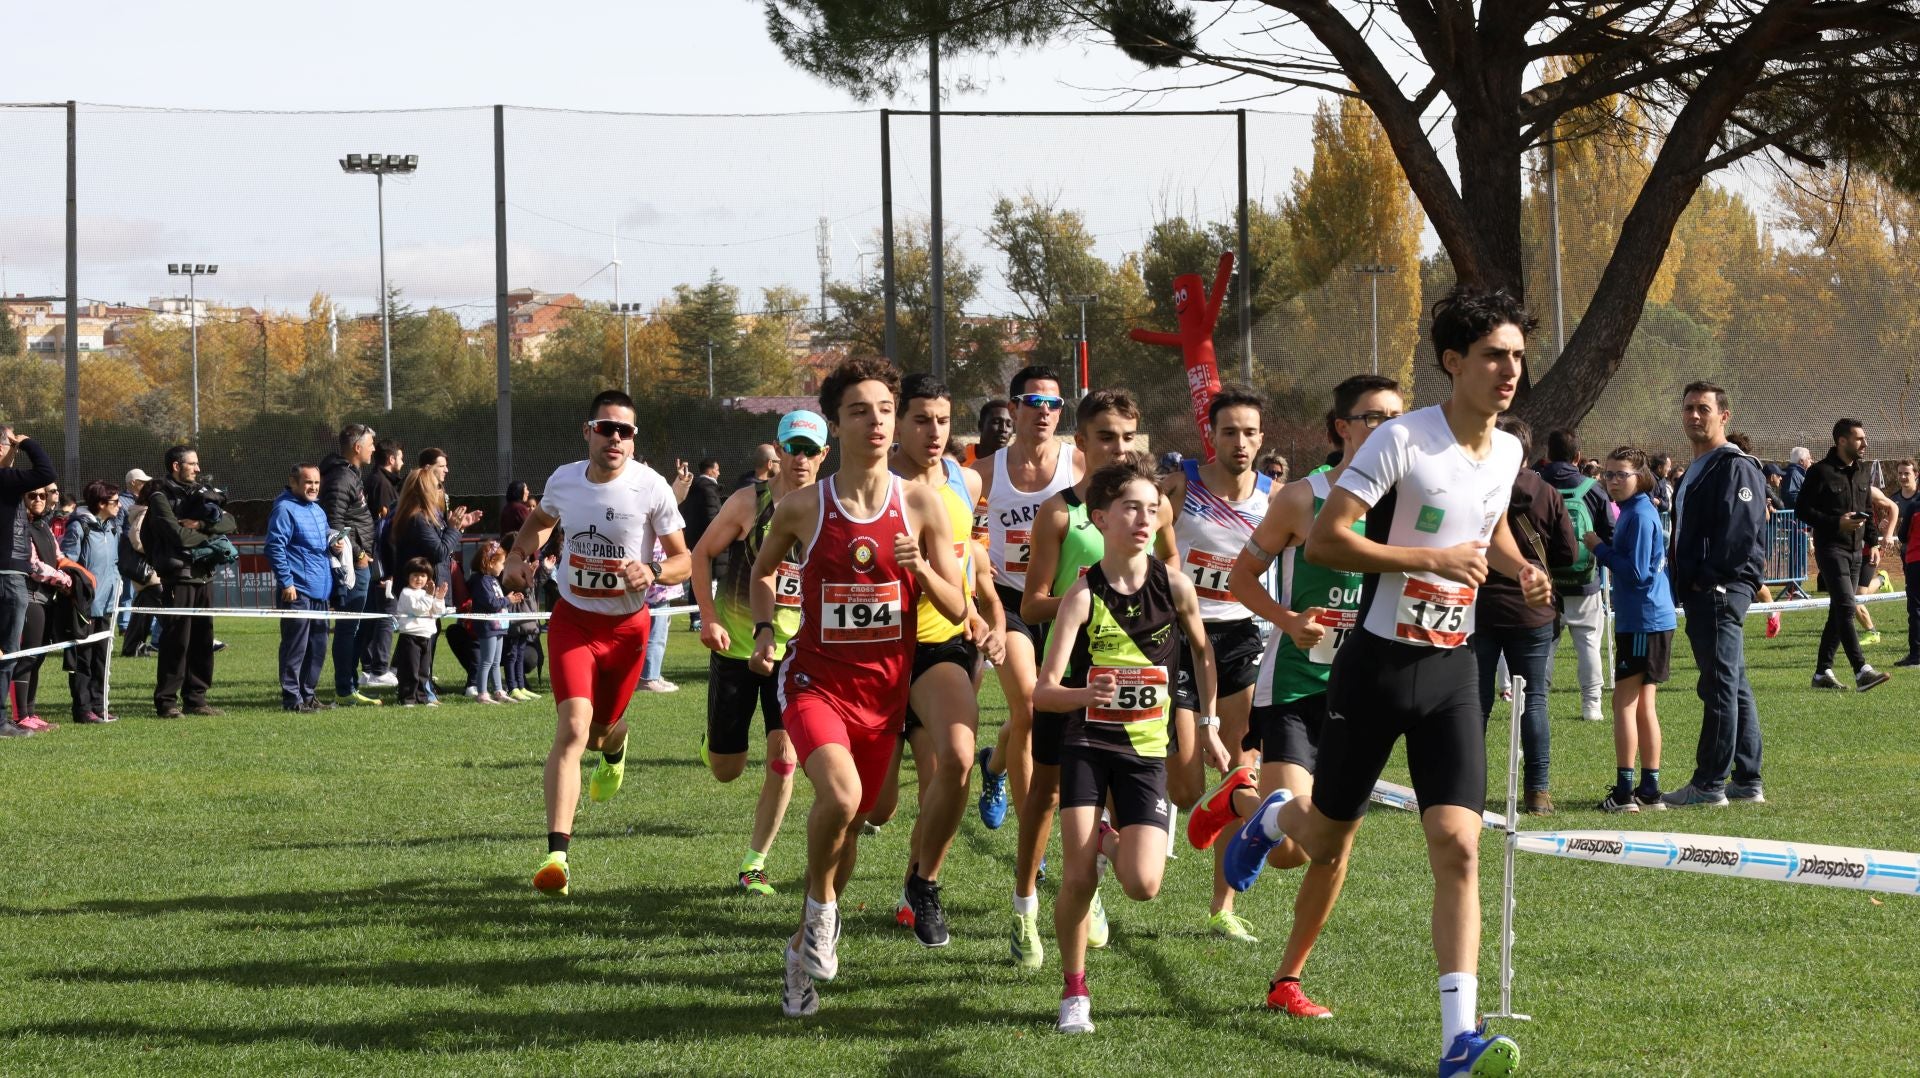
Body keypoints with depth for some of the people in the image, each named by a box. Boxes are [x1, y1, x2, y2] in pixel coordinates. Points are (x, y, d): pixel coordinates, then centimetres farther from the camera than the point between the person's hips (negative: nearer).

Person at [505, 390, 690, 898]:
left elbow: (684, 560, -7)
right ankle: (556, 854, -25)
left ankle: (613, 746, 58)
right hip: (573, 620, 0)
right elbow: (540, 521, 20)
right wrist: (519, 557, 2)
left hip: (627, 625, 0)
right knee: (573, 727, -19)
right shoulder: (563, 480, -5)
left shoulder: (651, 488, -14)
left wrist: (653, 572, -28)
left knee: (601, 729, 14)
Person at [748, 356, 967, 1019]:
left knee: (850, 822, 12)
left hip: (884, 689, 3)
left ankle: (804, 950, 35)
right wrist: (764, 628, 0)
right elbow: (764, 568, 16)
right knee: (840, 796, -29)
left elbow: (957, 610, 1)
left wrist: (920, 568, -18)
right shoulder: (801, 507, -5)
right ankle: (821, 906, -1)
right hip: (815, 681, -3)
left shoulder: (920, 505, -3)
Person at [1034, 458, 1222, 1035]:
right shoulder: (1083, 596, -12)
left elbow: (1202, 649, 15)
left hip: (1145, 749, 2)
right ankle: (1074, 991, 13)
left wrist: (1209, 726, 18)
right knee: (1078, 879, -10)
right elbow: (1043, 691, -17)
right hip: (1087, 743, -1)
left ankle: (1111, 840, 26)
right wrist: (1084, 694, -38)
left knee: (1143, 885, -11)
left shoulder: (1175, 586, -6)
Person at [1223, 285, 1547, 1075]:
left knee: (1457, 845, -11)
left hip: (1452, 669, 4)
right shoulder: (1402, 440, -16)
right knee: (1327, 844, 11)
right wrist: (1434, 558, -24)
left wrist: (1519, 568, 5)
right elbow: (1323, 540, -20)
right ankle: (1274, 817, 50)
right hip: (1379, 662, -4)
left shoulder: (1507, 452, 5)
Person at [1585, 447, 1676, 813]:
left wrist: (1600, 549, -10)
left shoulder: (1639, 515, -15)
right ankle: (1650, 789, 15)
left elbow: (1636, 572, -19)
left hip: (1643, 621, -10)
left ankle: (1624, 792, -7)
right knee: (1643, 706, 12)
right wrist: (1604, 549, 5)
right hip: (1651, 618, 10)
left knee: (1625, 703, -7)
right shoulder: (1633, 511, 14)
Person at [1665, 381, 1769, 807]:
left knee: (1721, 687, -8)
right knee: (1734, 687, 12)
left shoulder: (1736, 467, -10)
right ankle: (1747, 781, 17)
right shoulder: (1695, 471, 21)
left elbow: (1742, 532, -19)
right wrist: (1683, 585, 13)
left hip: (1721, 592, -11)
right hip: (1700, 594, 11)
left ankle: (1709, 784, -7)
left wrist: (1707, 579, -19)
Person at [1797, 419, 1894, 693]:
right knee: (1845, 607, -16)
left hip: (1855, 551, 8)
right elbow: (1802, 509, -11)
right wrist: (1836, 523, -20)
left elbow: (1869, 509, 22)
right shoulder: (1821, 472, -10)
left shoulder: (1861, 471, 13)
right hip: (1831, 547, -8)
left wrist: (1873, 542, 12)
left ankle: (1822, 672, 14)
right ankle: (1862, 672, -23)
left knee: (1839, 612, 8)